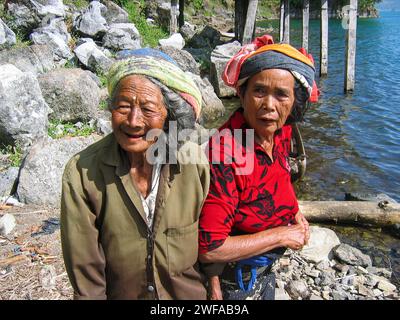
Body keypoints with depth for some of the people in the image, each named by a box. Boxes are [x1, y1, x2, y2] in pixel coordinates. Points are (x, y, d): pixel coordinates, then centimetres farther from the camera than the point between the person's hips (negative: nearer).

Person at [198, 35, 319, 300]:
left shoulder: (282, 132, -11)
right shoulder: (226, 152, -34)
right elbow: (209, 249, -32)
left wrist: (295, 213, -3)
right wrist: (281, 235, -24)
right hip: (234, 281, -6)